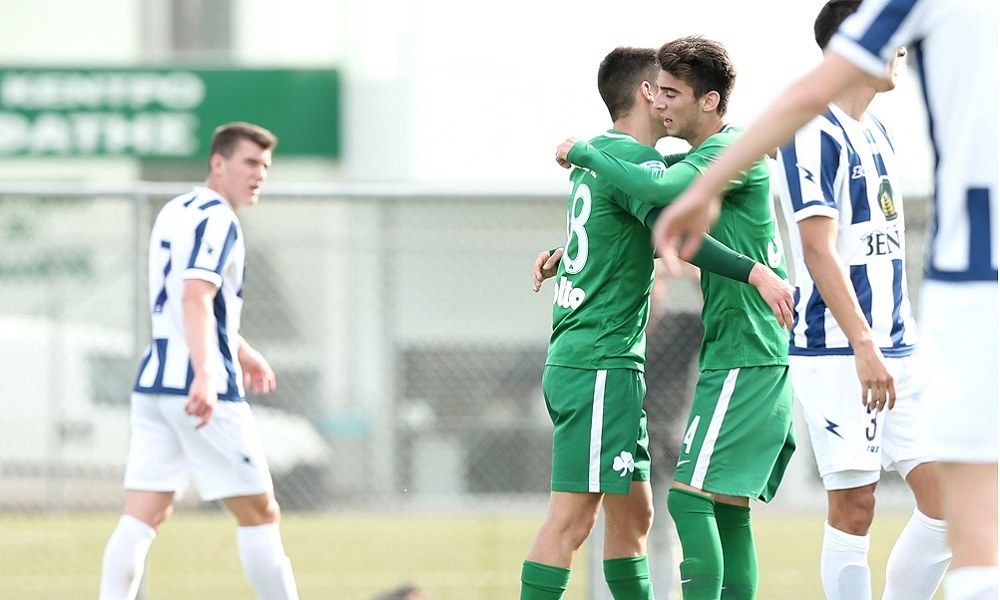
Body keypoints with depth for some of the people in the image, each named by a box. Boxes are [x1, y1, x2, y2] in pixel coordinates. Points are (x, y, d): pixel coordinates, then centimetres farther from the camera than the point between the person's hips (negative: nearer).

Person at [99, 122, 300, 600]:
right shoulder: (217, 220, -10)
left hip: (153, 382, 9)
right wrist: (205, 375, -36)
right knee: (259, 514, 1)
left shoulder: (174, 212, 19)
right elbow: (196, 298, -25)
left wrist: (241, 350, 45)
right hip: (201, 391, -9)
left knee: (141, 519, 1)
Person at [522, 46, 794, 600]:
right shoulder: (635, 158, -12)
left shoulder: (595, 153, 17)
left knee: (632, 513, 13)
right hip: (601, 364, -10)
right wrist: (755, 272, -34)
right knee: (572, 516, -12)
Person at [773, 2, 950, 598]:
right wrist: (864, 345, -23)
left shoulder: (877, 132, 17)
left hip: (899, 348, 8)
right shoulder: (814, 135, -10)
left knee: (948, 497, 0)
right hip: (836, 352, -8)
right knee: (853, 508, -6)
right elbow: (819, 249, -17)